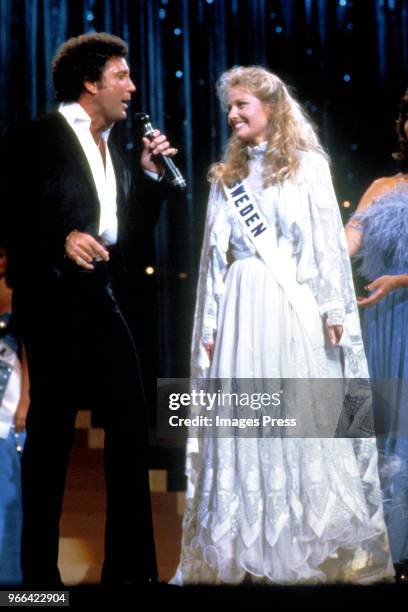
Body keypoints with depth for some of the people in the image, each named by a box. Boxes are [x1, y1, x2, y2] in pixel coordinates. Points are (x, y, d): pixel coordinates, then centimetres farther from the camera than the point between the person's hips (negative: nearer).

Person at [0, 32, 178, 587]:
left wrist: (150, 173, 6)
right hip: (52, 302, -7)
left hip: (105, 301, 7)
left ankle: (131, 566, 15)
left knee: (131, 427, 6)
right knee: (51, 432, 1)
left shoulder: (110, 149, 16)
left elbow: (130, 230, 16)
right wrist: (61, 241, -25)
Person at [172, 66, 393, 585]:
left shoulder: (306, 165, 4)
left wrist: (333, 308, -10)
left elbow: (328, 240, -2)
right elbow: (215, 256, 14)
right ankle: (248, 555, 7)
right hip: (242, 308, 4)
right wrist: (212, 324, 9)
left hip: (294, 307, -4)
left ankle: (318, 548, 6)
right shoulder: (227, 176, 16)